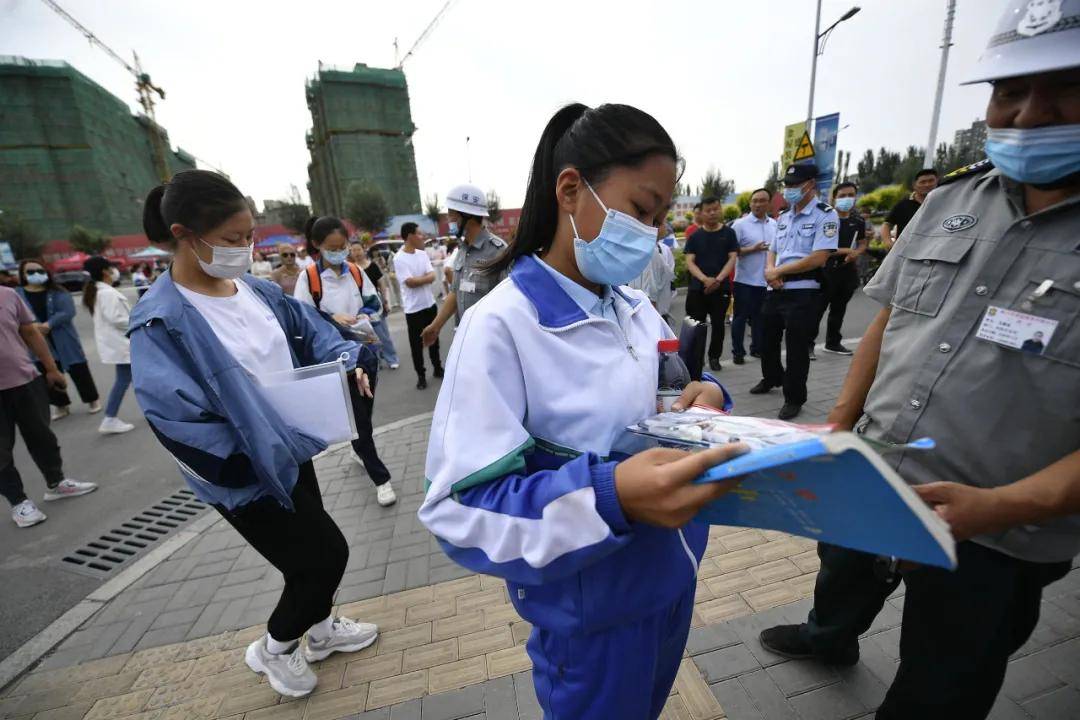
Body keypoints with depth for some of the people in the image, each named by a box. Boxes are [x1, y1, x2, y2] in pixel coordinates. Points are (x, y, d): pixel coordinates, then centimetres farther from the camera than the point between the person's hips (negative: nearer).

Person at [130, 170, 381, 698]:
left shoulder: (259, 292, 0)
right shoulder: (162, 324, -21)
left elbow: (314, 335, 6)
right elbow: (183, 426, -25)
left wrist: (350, 362, -16)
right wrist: (300, 441, -26)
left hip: (291, 453, 7)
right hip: (245, 475, -7)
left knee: (311, 557, 22)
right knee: (326, 555, 3)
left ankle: (319, 630, 50)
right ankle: (273, 649, 33)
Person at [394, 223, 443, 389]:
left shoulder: (422, 254, 4)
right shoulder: (399, 258, -14)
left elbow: (432, 276, -5)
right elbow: (410, 282, -20)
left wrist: (418, 279, -20)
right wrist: (426, 277, -9)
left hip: (430, 304, 6)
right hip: (413, 308, -6)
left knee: (434, 339, 17)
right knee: (417, 344, 5)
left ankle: (437, 368, 33)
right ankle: (421, 375, 18)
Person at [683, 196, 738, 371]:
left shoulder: (728, 233, 6)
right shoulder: (695, 236, 6)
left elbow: (732, 259, 0)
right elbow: (689, 262, -2)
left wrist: (718, 279, -16)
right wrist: (705, 279, -18)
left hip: (721, 288, 0)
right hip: (697, 288, 0)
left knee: (718, 324, 7)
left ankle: (714, 357, 22)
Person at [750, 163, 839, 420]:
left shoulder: (825, 215, -8)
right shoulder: (783, 217, 15)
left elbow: (818, 257, -18)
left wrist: (779, 271, -14)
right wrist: (770, 270, -5)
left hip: (803, 292, -7)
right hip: (775, 290, 7)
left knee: (797, 346, 0)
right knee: (767, 339, 18)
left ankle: (794, 398, 15)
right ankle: (771, 378, 42)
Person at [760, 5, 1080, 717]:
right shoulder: (951, 200, -1)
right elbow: (889, 319, 4)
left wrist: (1003, 506, -31)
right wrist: (839, 425, 1)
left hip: (997, 538, -4)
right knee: (843, 578, 33)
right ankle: (830, 637, 65)